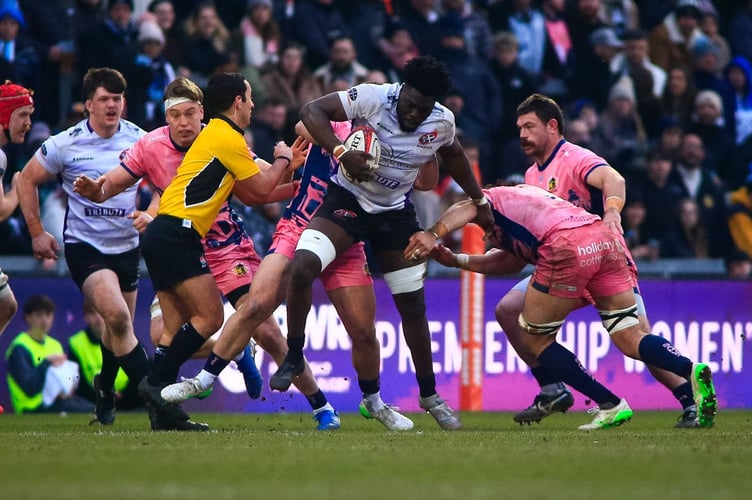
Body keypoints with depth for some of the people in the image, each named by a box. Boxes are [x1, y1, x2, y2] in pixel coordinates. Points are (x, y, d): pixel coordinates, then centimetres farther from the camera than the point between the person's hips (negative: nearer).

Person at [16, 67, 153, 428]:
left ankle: (105, 389, 41)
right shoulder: (66, 144, -9)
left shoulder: (138, 139, -1)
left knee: (119, 326, 14)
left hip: (126, 246, 4)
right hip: (84, 246, -4)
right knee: (118, 316, -23)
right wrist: (36, 232, 0)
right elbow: (27, 180, 3)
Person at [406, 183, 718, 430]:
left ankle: (610, 405, 5)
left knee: (536, 338, 10)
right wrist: (455, 260, 36)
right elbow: (511, 263, 37)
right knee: (631, 340, 7)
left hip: (568, 247, -7)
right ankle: (691, 371, -20)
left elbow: (467, 207, -3)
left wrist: (434, 234, -18)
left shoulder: (493, 198, 22)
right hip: (607, 238, 7)